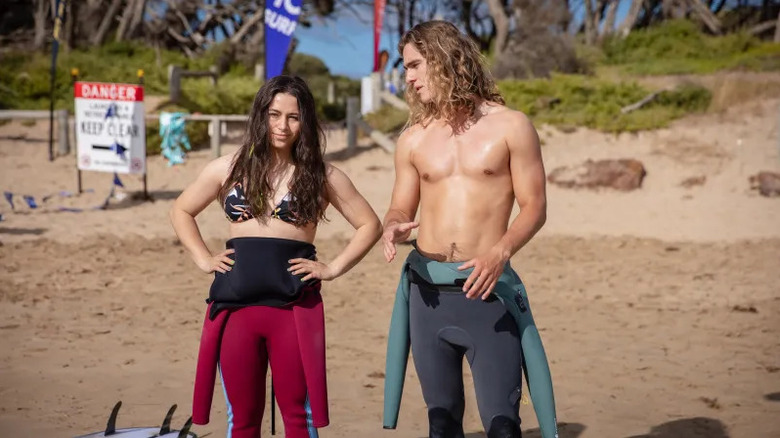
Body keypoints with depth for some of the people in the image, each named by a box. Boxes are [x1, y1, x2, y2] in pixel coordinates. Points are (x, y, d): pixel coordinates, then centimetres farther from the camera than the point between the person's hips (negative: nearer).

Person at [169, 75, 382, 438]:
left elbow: (369, 225, 8)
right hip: (234, 304, 2)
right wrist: (203, 259, 6)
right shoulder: (228, 169, 7)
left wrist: (334, 268, -2)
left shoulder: (322, 175, 4)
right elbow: (181, 211, 18)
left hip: (295, 307, -1)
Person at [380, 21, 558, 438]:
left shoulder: (510, 126, -1)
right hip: (427, 289, 4)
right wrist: (392, 229, -10)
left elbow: (535, 207, -3)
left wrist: (500, 251, -20)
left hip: (487, 289, -3)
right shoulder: (413, 138, 9)